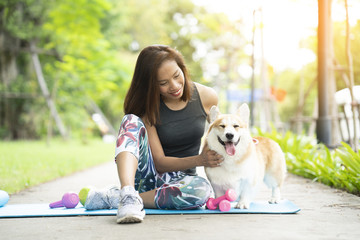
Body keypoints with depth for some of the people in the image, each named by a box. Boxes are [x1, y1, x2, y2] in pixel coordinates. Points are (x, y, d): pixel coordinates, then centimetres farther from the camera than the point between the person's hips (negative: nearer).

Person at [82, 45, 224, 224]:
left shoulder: (206, 97, -6)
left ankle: (112, 198, -26)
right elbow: (160, 162, -14)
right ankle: (128, 195, -48)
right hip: (146, 175, -1)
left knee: (202, 189, -37)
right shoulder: (148, 107, -11)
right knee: (132, 121, -27)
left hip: (179, 180, 2)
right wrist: (199, 159, -28)